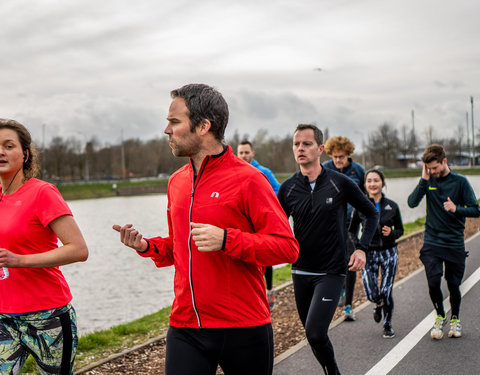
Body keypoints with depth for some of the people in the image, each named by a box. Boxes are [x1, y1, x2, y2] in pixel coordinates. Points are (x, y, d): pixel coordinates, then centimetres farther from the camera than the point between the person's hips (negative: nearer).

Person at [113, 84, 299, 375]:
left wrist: (226, 240, -24)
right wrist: (146, 246, 4)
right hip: (185, 327, 5)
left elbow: (287, 247, -14)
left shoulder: (247, 179, -10)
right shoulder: (177, 182, 11)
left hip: (243, 328, -5)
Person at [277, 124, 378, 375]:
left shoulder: (340, 183, -7)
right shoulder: (288, 188, 0)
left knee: (315, 334, -18)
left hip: (331, 272, -4)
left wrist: (362, 248, -5)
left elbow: (371, 214, 6)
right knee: (313, 335, 12)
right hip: (300, 272, 4)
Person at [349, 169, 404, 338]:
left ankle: (388, 325, 22)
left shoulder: (392, 206, -1)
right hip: (368, 253, 0)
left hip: (388, 253, 0)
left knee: (386, 292, -2)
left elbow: (400, 230, 10)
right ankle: (378, 304, 31)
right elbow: (352, 231, 9)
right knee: (371, 294, -8)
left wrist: (391, 233, -12)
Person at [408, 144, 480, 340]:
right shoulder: (429, 180, 2)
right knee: (433, 282, -10)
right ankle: (440, 316, 16)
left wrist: (456, 209, -22)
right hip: (432, 242, 1)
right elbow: (412, 202, -10)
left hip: (454, 244, -1)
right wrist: (424, 180, -17)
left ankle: (455, 318, 31)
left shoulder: (460, 181, -4)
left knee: (453, 285, 6)